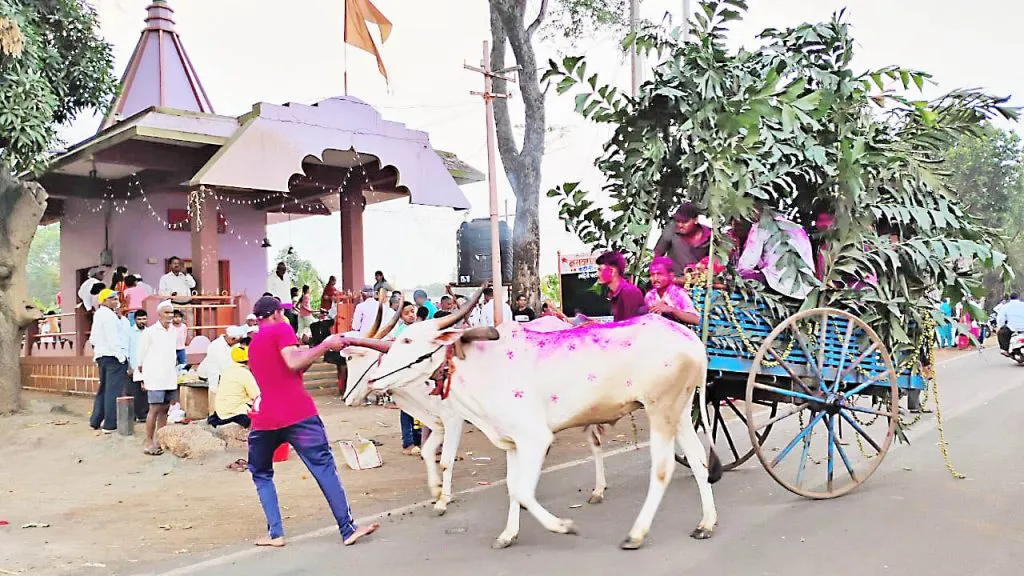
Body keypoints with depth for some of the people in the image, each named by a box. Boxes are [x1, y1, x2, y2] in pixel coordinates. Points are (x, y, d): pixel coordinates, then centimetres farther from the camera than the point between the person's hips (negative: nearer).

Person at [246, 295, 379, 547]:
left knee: (261, 474, 21)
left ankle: (275, 533, 11)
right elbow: (293, 363, -14)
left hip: (264, 420, 6)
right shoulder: (281, 329, 2)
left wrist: (316, 352, 25)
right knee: (324, 467, -1)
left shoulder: (253, 344, 24)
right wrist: (325, 345, -6)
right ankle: (348, 529, -3)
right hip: (297, 414, -6)